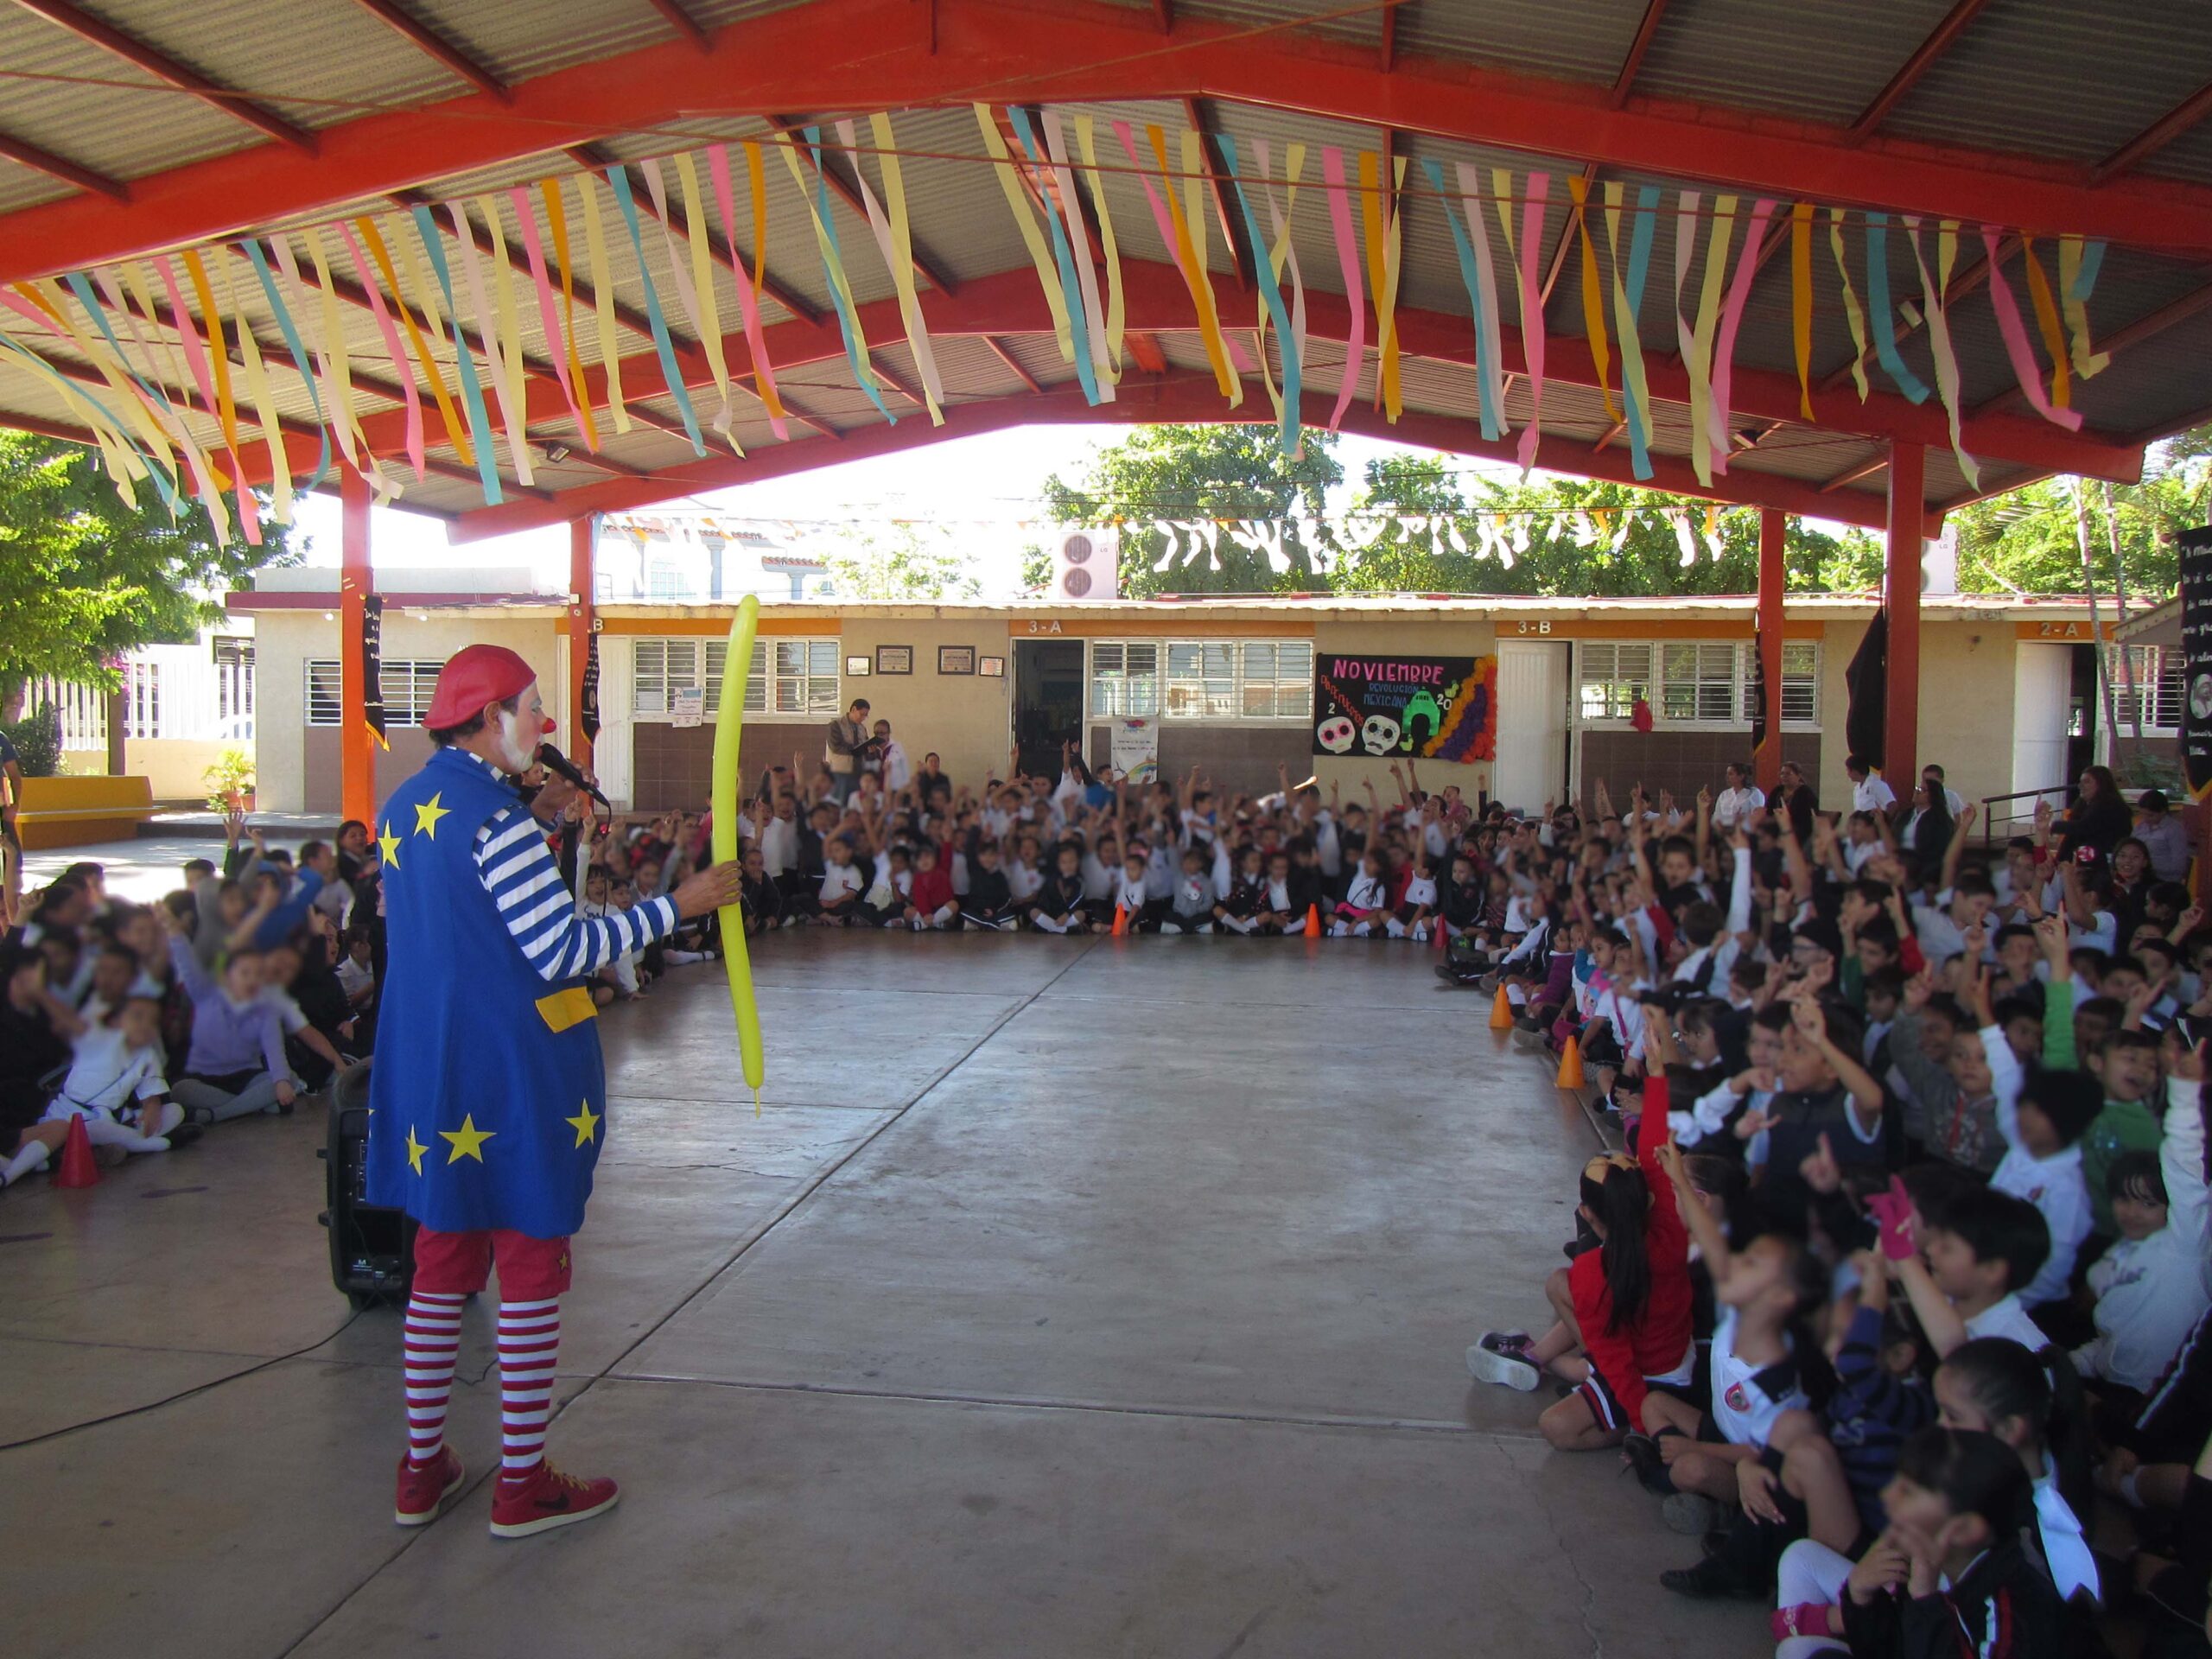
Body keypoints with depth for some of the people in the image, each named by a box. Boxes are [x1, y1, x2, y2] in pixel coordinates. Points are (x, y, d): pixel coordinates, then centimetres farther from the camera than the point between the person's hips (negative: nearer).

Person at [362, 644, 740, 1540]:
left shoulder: (403, 808, 9)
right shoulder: (495, 816, -18)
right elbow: (562, 951, -22)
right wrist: (678, 905, -18)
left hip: (422, 1069, 8)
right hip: (513, 1072, -8)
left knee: (440, 1263, 17)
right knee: (530, 1270, 3)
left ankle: (422, 1468, 26)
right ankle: (522, 1485, 12)